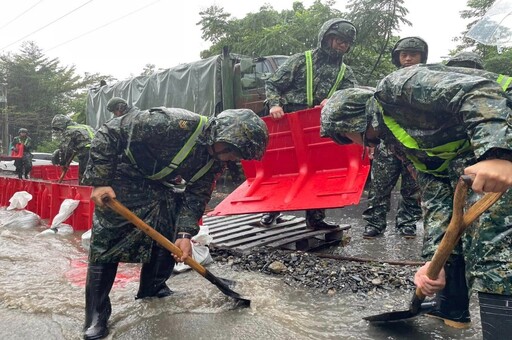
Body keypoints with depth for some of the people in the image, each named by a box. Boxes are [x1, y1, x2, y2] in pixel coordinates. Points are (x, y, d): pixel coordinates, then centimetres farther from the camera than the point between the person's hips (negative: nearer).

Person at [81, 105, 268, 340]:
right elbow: (107, 134, -30)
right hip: (121, 183, -6)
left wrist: (185, 233, -20)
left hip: (160, 186, 7)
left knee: (172, 239, 4)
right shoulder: (173, 124, -37)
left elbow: (196, 196, -5)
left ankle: (152, 288, 26)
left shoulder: (215, 161, -13)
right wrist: (99, 182, -31)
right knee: (104, 246, -7)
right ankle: (96, 315, 5)